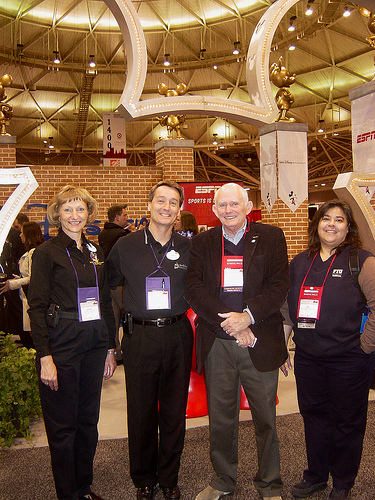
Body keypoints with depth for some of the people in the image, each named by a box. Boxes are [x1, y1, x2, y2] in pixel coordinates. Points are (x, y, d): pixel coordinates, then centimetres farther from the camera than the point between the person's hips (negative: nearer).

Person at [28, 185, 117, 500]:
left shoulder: (96, 252, 10)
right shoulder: (47, 253, -5)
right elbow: (37, 306, -9)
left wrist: (110, 347, 12)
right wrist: (45, 356, -15)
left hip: (94, 344, 5)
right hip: (61, 345, -5)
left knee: (88, 420, 14)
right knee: (63, 425, 6)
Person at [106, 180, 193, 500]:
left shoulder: (188, 248, 3)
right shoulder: (125, 247, 0)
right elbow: (107, 285, 9)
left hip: (177, 334, 1)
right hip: (140, 337, -1)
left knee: (174, 410, 11)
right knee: (141, 410, 9)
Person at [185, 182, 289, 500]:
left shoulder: (271, 238, 3)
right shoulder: (202, 243, 7)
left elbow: (280, 286, -5)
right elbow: (194, 289, -3)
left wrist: (248, 315, -18)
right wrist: (227, 323, -14)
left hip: (260, 343, -1)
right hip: (217, 344, 2)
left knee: (265, 417, 11)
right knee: (220, 418, 13)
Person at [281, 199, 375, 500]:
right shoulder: (300, 263, 8)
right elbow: (288, 309, 13)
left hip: (349, 360, -4)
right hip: (307, 358, 4)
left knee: (347, 422, 11)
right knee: (313, 416, 16)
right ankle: (316, 475, 36)